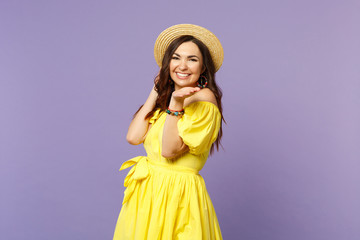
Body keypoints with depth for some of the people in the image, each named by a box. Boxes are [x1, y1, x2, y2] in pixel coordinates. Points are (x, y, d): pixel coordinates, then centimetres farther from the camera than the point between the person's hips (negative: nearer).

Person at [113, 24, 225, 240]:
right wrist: (155, 93, 1)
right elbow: (133, 137, -4)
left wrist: (175, 104, -26)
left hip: (177, 194, -7)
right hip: (147, 191, 7)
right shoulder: (164, 97, 9)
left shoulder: (203, 98, -14)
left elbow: (169, 151, -18)